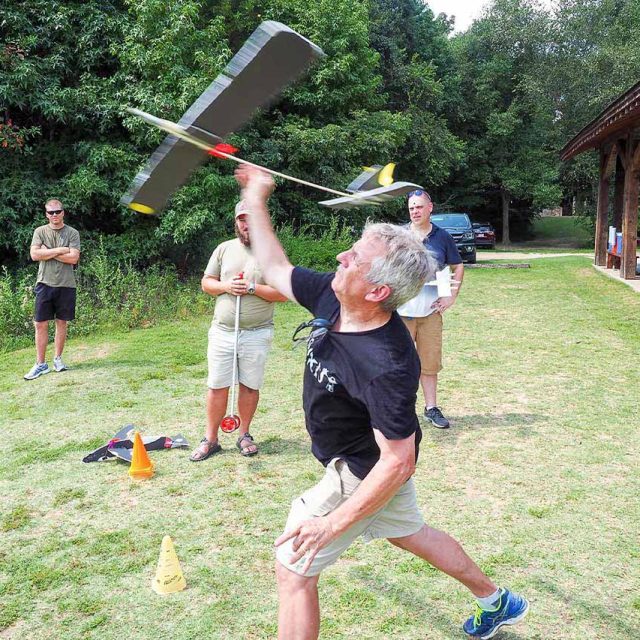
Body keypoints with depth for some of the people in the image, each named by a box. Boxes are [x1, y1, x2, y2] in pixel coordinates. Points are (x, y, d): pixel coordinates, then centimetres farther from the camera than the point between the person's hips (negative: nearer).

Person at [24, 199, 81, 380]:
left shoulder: (72, 233, 2)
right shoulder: (40, 231, 5)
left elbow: (73, 258, -11)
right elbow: (34, 255, -8)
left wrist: (47, 252, -9)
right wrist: (59, 250, -10)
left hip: (66, 285, 0)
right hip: (45, 284, 0)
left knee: (62, 322, 8)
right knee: (40, 324, -1)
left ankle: (57, 359, 20)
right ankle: (40, 364, 5)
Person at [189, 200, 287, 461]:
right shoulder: (224, 249, 8)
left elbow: (283, 293, -8)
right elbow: (206, 283, 11)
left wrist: (252, 288, -17)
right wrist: (226, 286, -8)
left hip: (257, 334, -2)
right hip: (222, 330, 2)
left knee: (250, 386, 8)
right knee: (217, 386, 4)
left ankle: (244, 435, 25)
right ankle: (210, 439, 15)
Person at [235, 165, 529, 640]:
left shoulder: (386, 366, -39)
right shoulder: (330, 297, -16)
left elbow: (398, 462, -32)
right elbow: (275, 269, 2)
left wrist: (333, 523, -28)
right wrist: (257, 202, 1)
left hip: (362, 474, -9)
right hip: (359, 462, 9)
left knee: (294, 567, 2)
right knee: (410, 532, 28)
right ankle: (497, 601, 49)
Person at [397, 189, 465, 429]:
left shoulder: (443, 237, 6)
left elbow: (458, 267, 16)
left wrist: (452, 296, 6)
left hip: (431, 311, 2)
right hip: (401, 311, -1)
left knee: (430, 362, 8)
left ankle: (431, 407, 20)